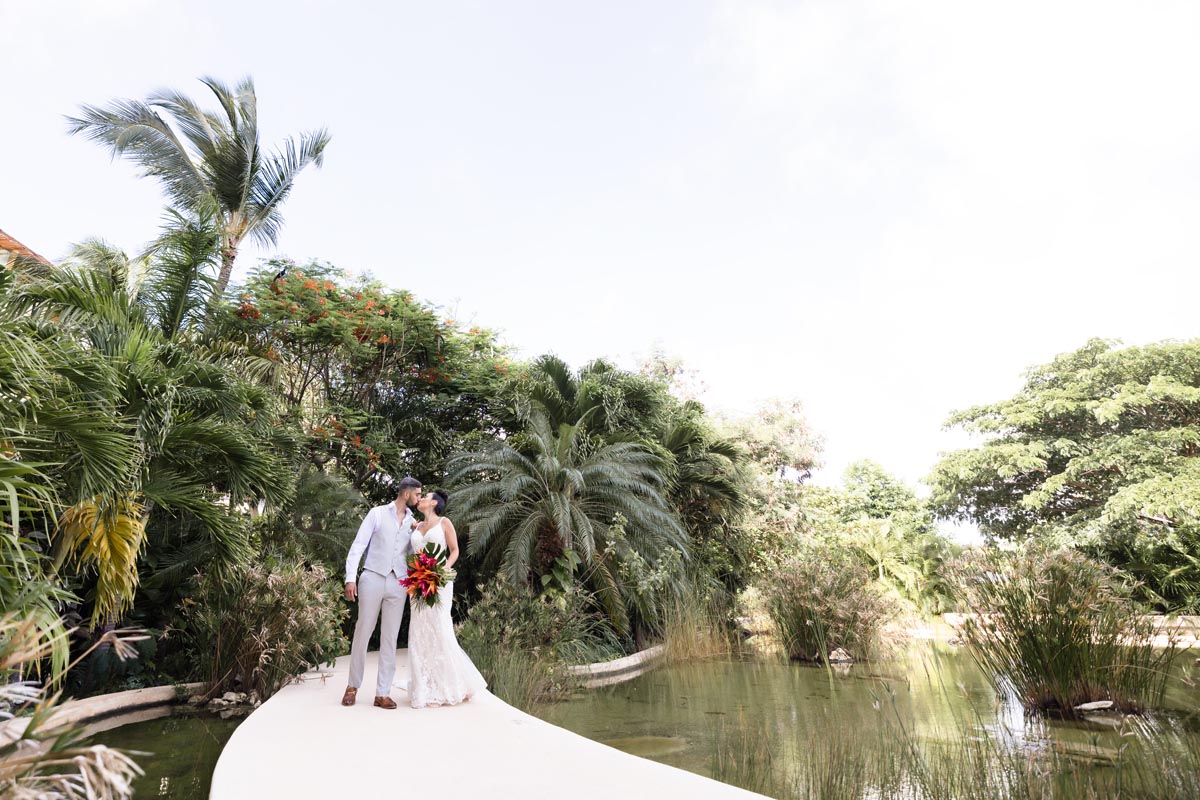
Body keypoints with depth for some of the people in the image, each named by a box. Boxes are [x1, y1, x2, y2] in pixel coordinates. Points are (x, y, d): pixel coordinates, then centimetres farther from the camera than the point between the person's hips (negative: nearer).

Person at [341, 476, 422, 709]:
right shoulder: (377, 513, 2)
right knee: (362, 633, 4)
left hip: (398, 583, 3)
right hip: (373, 578, -3)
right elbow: (358, 545, -2)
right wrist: (350, 578, -10)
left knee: (390, 638, 4)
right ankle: (353, 685, 22)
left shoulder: (413, 523, 13)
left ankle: (383, 693, 10)